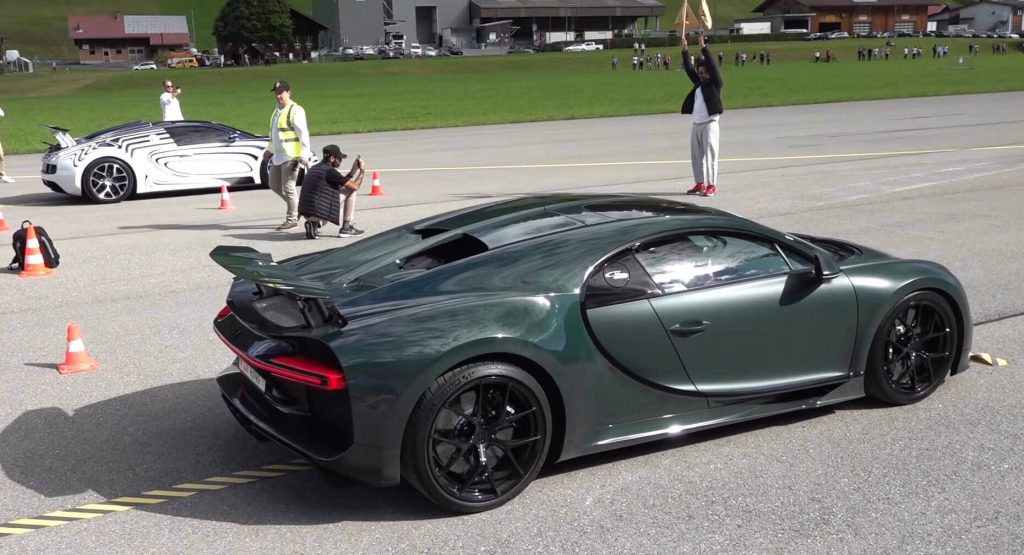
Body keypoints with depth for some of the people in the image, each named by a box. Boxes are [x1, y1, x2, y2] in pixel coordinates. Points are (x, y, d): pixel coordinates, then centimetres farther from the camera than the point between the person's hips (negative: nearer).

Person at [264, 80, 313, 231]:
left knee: (288, 187, -5)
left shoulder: (295, 111, -13)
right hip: (278, 156, 10)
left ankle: (292, 219, 6)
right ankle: (297, 205, 26)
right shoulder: (277, 110, 16)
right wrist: (269, 149, 29)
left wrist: (304, 154, -23)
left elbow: (303, 133, -18)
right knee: (274, 185, 13)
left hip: (291, 156, -10)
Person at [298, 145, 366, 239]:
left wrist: (354, 170, 24)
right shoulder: (330, 171, -11)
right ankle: (346, 228, 7)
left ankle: (314, 224, 12)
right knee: (350, 189, 4)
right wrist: (361, 171, 10)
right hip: (319, 213, -8)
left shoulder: (313, 169, 17)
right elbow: (355, 186, -4)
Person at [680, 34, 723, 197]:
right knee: (696, 156, 8)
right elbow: (688, 68, 16)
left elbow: (712, 65, -10)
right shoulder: (698, 83, 17)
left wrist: (703, 47, -13)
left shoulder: (715, 83, 0)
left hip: (709, 124, -7)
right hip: (696, 124, 7)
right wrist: (685, 50, 8)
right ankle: (700, 184, 15)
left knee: (710, 155, -6)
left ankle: (711, 185, -4)